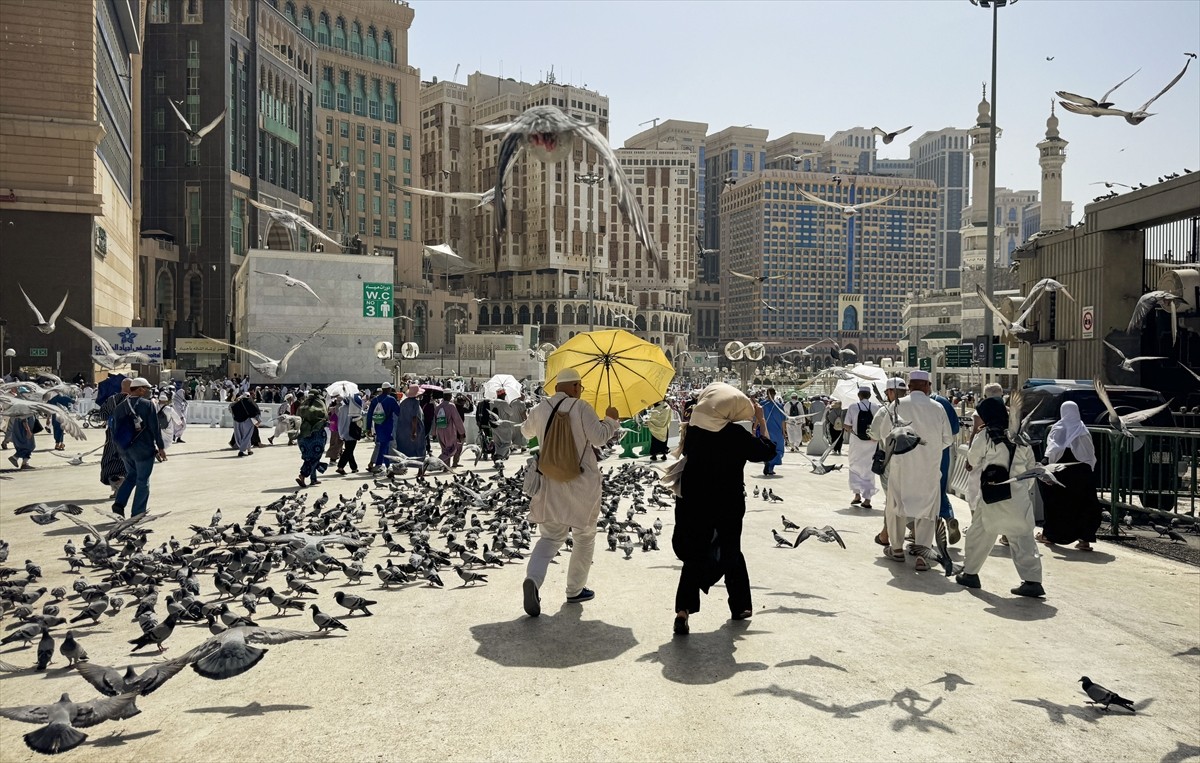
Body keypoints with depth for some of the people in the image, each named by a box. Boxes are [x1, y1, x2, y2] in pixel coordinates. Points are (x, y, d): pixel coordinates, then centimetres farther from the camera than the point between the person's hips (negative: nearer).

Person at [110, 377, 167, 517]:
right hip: (143, 449, -6)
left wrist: (120, 448, 20)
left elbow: (115, 431, 9)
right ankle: (137, 514, 9)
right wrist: (160, 448, -7)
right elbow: (155, 428, -14)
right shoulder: (147, 405, -13)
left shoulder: (120, 407, 5)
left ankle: (119, 503, 11)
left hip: (124, 449, 6)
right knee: (142, 481, 5)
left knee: (131, 475, 25)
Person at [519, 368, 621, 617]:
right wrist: (611, 420, 0)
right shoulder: (581, 408, -13)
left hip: (550, 484, 4)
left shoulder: (539, 409, 3)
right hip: (582, 484, -4)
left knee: (550, 535, 9)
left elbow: (526, 431, 21)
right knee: (584, 537, 15)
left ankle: (533, 579, -17)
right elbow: (599, 437, -17)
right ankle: (575, 590, 21)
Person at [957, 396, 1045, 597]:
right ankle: (1032, 580, 4)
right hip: (1019, 497, 3)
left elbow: (971, 464, 1)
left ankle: (970, 573, 20)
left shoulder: (985, 437, -9)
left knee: (979, 534, 11)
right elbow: (1030, 468, 10)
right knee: (1023, 538, 8)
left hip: (993, 497, -3)